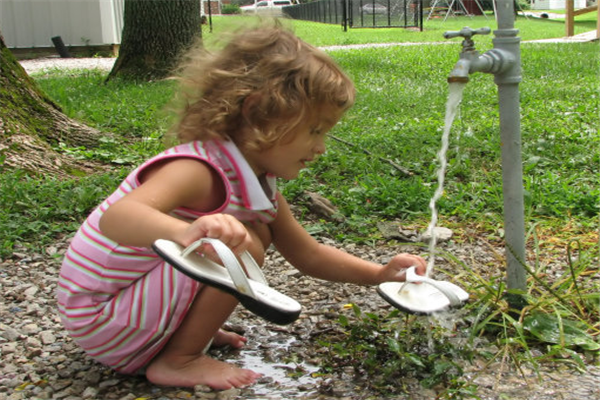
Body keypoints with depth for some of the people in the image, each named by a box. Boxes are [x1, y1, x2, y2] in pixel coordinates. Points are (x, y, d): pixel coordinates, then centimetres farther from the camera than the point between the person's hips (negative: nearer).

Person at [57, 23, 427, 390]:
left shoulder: (259, 183, 0)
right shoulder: (197, 171, -28)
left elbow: (309, 255, 11)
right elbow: (115, 218, -46)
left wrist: (379, 274, 1)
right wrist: (186, 232, -65)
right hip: (99, 318, -9)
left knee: (256, 233, 10)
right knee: (241, 248, -24)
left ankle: (185, 332, 8)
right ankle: (178, 361, -9)